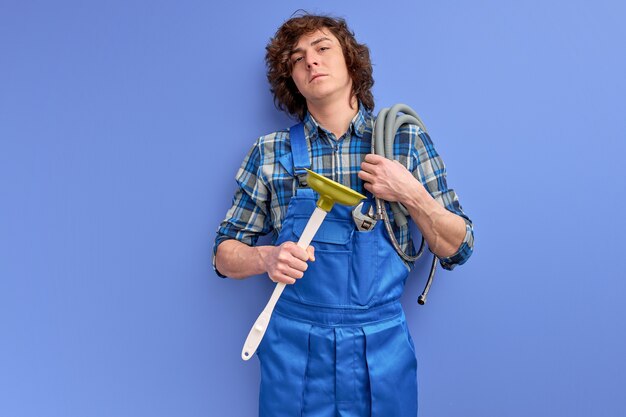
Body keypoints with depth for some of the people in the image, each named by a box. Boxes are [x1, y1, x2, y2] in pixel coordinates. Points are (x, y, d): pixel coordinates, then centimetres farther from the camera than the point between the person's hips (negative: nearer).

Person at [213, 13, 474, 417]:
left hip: (381, 348, 0)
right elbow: (225, 255, 2)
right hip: (293, 347, 0)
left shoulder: (408, 143, -1)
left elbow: (457, 250, 1)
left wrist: (412, 195, -15)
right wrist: (266, 257, -19)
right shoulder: (270, 152, -1)